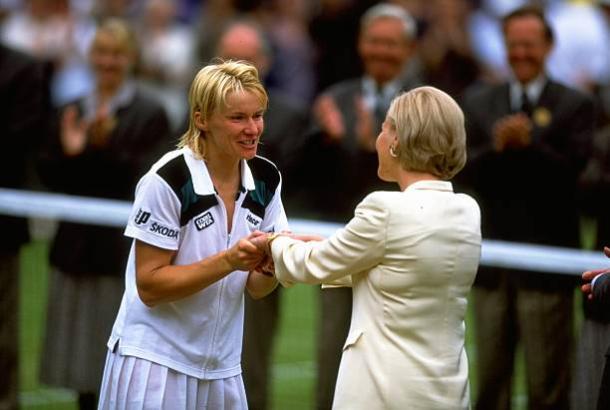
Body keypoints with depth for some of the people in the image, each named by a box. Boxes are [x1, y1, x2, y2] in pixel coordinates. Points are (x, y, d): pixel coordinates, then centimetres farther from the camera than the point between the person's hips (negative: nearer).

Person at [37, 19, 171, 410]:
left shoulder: (150, 114, -3)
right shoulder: (71, 113, 12)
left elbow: (145, 180, -12)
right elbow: (50, 176, 6)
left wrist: (106, 145, -23)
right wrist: (69, 151, -13)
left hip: (125, 251, -5)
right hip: (76, 245, 5)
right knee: (83, 363, 8)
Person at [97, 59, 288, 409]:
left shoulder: (266, 179, 0)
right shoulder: (169, 181, -17)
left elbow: (255, 287, 6)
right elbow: (149, 286, -16)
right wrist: (228, 260, -25)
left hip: (221, 367, 5)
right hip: (155, 361, -5)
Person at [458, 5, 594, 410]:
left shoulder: (575, 105, -1)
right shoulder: (479, 102, 10)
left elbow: (572, 172, -12)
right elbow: (466, 172, -1)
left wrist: (530, 143, -25)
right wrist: (496, 146, -19)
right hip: (492, 262, 4)